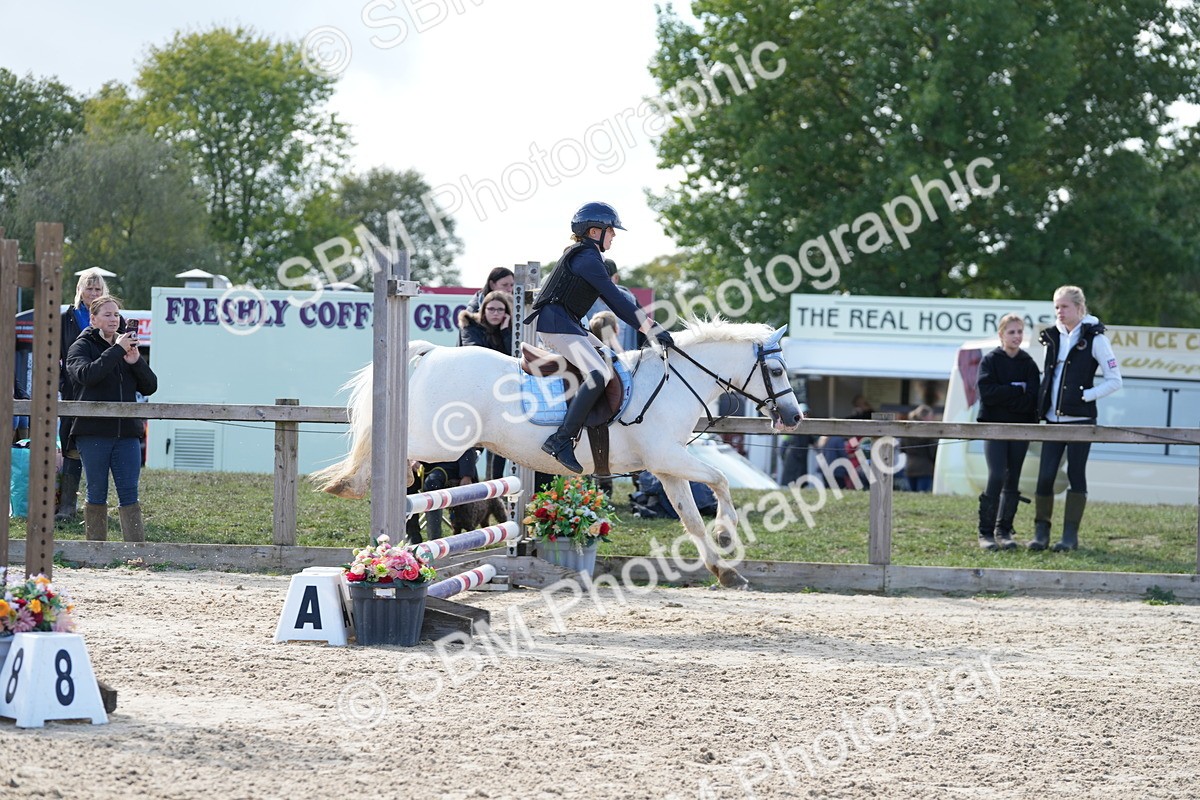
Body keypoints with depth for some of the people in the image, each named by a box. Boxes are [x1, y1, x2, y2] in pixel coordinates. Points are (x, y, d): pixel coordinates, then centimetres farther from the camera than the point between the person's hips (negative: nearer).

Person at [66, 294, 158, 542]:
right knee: (97, 493, 2)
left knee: (129, 494, -1)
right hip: (93, 432, -3)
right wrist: (116, 351, -21)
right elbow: (85, 374, -20)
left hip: (127, 432, 3)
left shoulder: (127, 348, 15)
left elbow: (150, 387, 9)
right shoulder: (81, 347, 2)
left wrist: (136, 362, -8)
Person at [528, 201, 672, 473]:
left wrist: (648, 324, 14)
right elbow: (615, 299, -17)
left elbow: (612, 300, 20)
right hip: (556, 323, -11)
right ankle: (561, 440, -32)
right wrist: (651, 328, -14)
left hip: (568, 324, 11)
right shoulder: (587, 259, -13)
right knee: (599, 374, -26)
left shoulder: (587, 256, 20)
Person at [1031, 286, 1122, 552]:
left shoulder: (1095, 338, -5)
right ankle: (1041, 532, 8)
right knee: (1045, 475, 0)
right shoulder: (1052, 337, 12)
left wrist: (1085, 396, -13)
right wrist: (1041, 404, 9)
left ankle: (1070, 535, 5)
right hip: (1053, 418, 5)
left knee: (1076, 474, -1)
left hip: (1080, 419, -5)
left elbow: (1114, 381, -5)